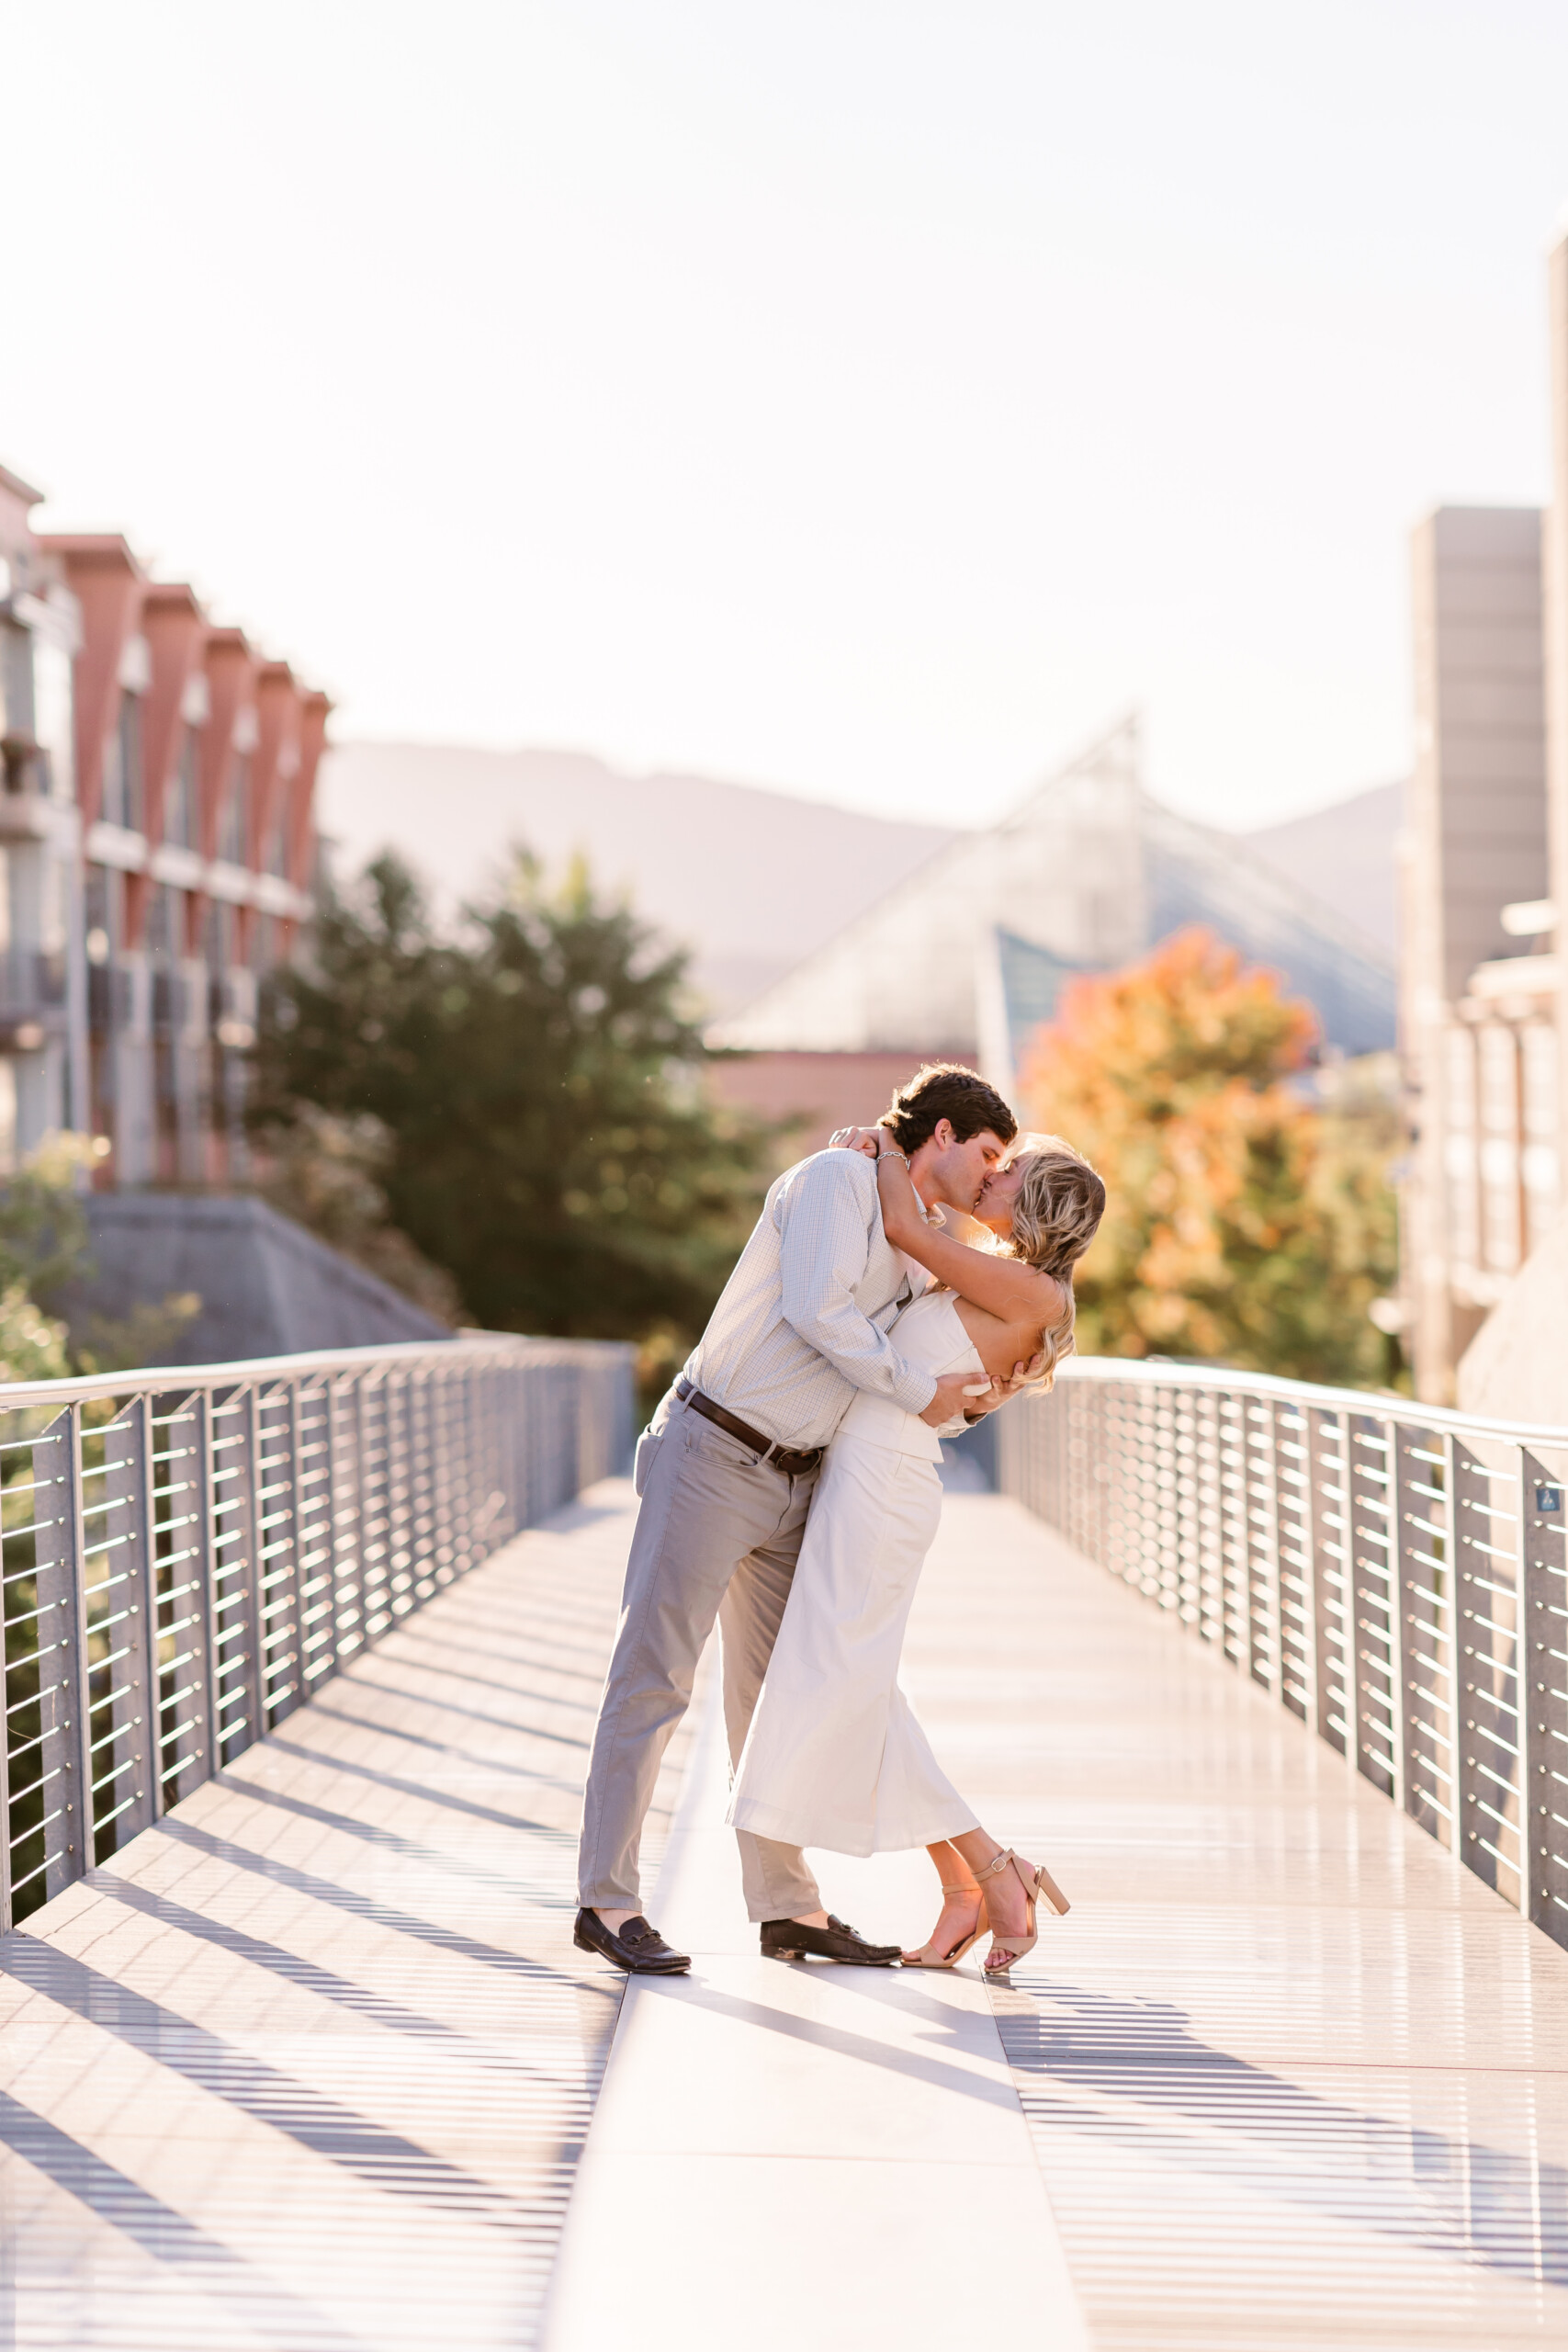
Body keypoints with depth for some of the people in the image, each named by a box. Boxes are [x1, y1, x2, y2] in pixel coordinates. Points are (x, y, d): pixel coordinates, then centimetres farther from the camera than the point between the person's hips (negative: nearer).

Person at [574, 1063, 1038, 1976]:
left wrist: (973, 1398, 2)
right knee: (655, 1676, -7)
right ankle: (608, 1901, -6)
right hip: (711, 1457, -9)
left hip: (793, 1482, 9)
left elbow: (894, 1411, 20)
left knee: (775, 1689, 12)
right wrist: (918, 1389, -13)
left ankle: (786, 1902, 18)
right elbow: (816, 1311, -22)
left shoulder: (920, 1258, 18)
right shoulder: (839, 1177, -8)